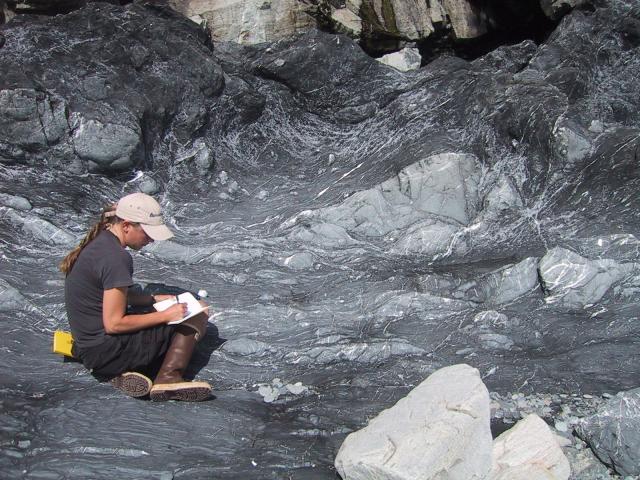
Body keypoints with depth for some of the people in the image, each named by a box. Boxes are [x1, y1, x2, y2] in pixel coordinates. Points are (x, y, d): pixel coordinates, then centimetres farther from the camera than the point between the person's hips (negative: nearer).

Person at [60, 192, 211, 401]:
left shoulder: (100, 242, 7)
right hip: (105, 352, -9)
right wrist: (165, 315, -14)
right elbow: (113, 324, -22)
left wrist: (153, 299, 11)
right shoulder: (116, 258, -23)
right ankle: (168, 378, -12)